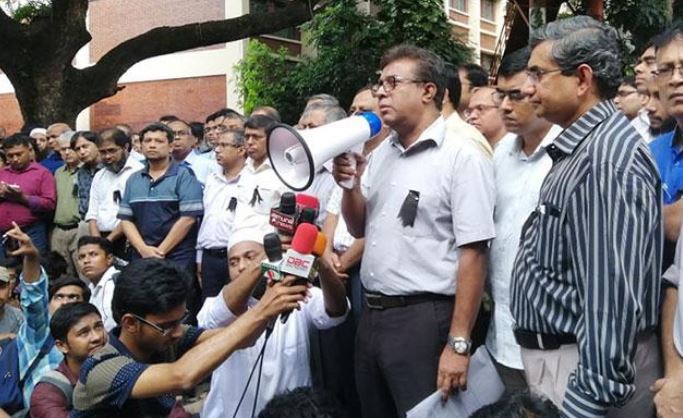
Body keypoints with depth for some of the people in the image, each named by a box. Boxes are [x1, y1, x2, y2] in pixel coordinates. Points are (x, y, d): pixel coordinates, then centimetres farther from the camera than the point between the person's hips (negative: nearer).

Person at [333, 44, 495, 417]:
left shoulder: (462, 158, -12)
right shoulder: (380, 153, 11)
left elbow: (472, 254, -16)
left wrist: (458, 342, -18)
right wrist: (350, 185, -2)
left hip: (423, 319, -7)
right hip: (371, 315, 7)